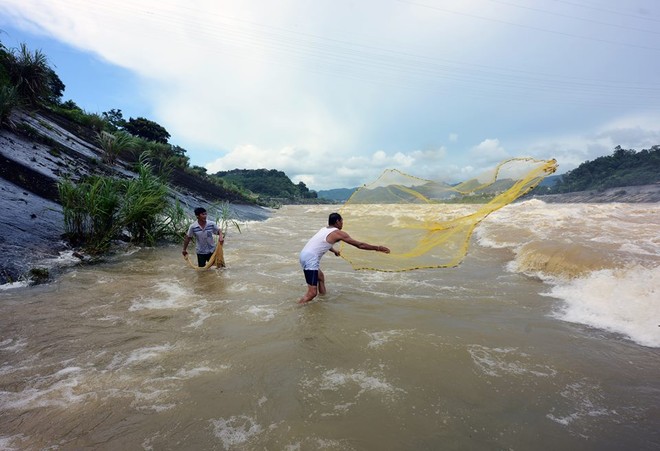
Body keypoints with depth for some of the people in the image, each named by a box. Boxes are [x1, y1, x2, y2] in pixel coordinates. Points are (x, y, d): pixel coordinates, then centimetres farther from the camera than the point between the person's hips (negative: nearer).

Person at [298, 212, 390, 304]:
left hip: (305, 256, 10)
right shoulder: (338, 233, -3)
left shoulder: (324, 229, 20)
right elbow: (360, 245, 1)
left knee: (320, 277, 30)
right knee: (312, 293, -12)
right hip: (310, 259, -10)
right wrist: (378, 248, 10)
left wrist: (334, 251, 61)